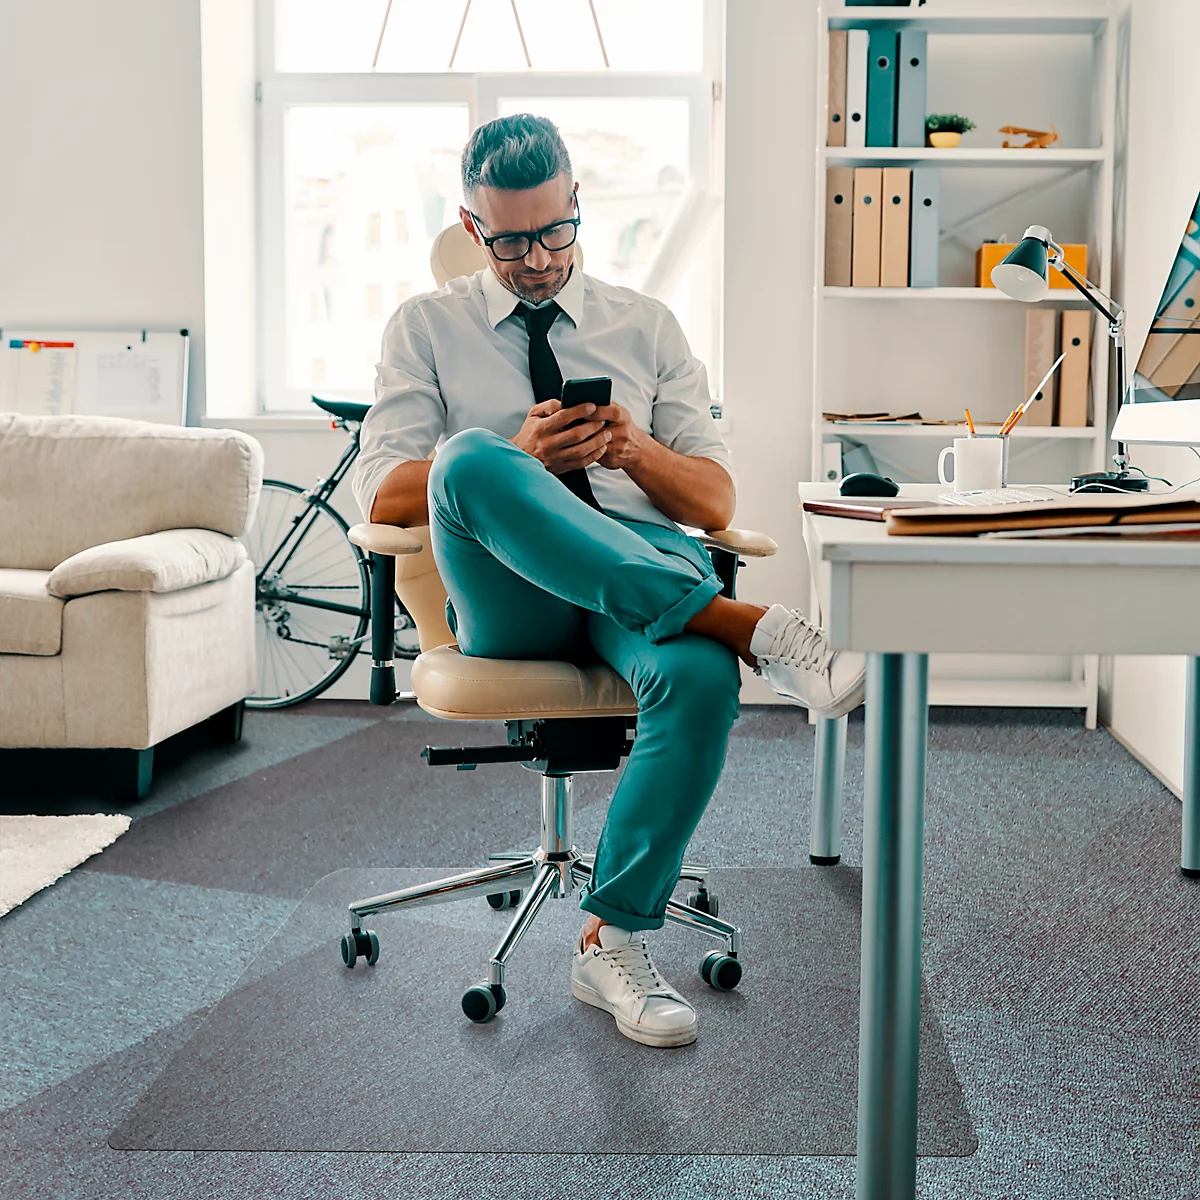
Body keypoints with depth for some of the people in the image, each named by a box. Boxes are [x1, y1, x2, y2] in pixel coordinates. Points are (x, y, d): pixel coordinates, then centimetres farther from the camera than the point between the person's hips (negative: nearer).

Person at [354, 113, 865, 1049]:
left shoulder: (647, 325, 20)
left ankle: (613, 939, -20)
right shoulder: (426, 328, 16)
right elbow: (383, 495, 2)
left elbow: (717, 501, 13)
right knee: (470, 459, -36)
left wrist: (637, 450, -9)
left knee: (700, 679, -36)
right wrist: (517, 459, -13)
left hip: (649, 561, 1)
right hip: (508, 597, -1)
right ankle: (744, 623, -41)